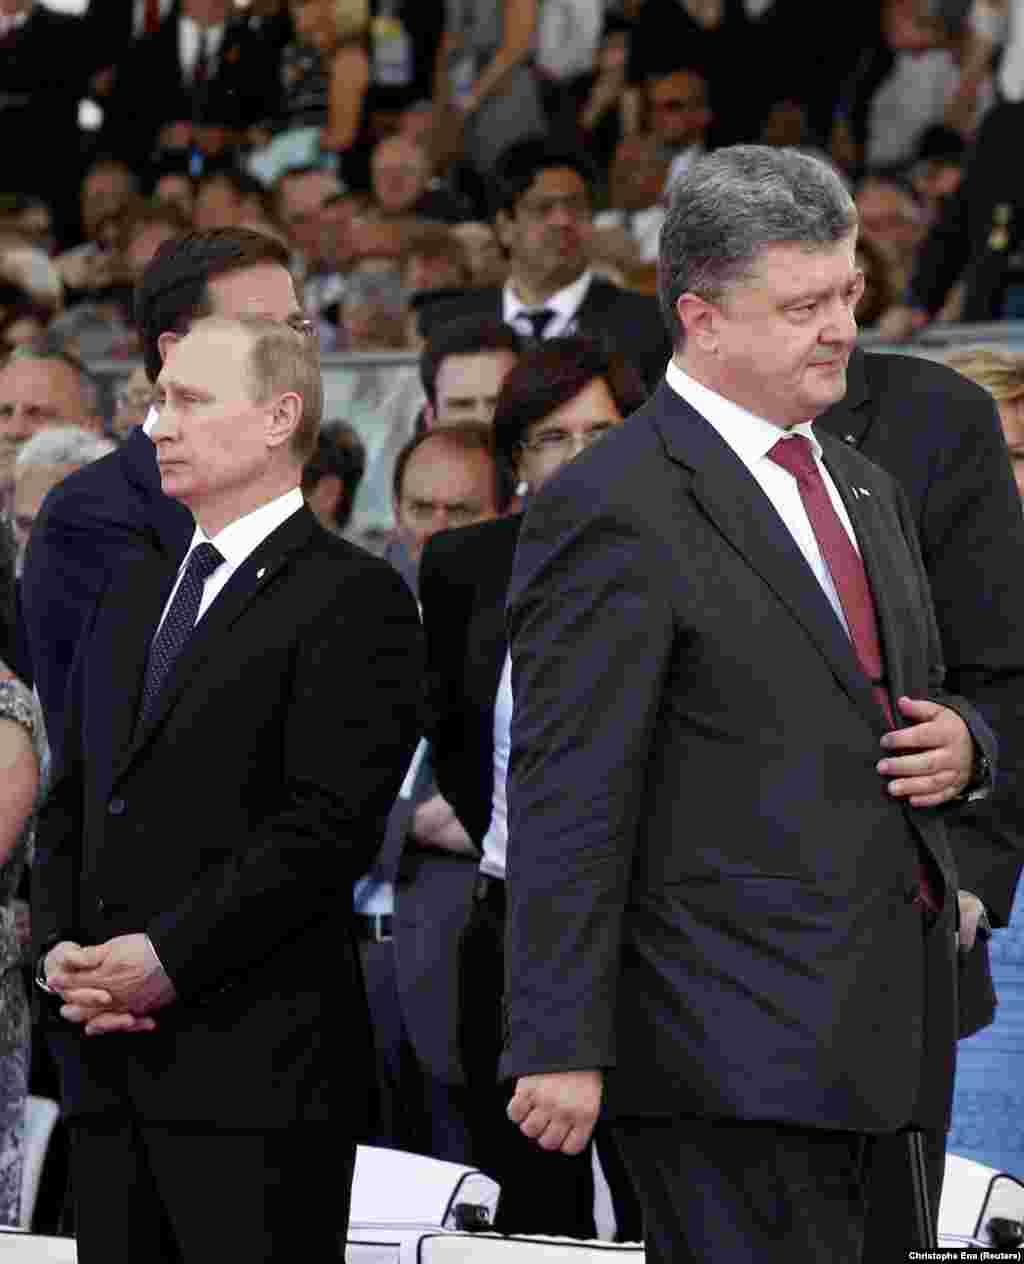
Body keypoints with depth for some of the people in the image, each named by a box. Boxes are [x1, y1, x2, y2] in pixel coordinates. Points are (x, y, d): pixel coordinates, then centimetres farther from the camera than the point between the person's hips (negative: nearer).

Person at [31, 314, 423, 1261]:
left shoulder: (354, 599, -5)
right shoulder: (137, 593, 20)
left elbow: (329, 823, -14)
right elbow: (73, 801, 19)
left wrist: (169, 957, -17)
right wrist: (58, 948, 1)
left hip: (259, 1069, -7)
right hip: (109, 1065, 7)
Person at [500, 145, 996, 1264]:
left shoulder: (864, 491, 19)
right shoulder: (614, 510, -9)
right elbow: (568, 804, -13)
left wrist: (960, 742, 4)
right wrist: (561, 1047, -17)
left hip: (870, 1039, 8)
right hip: (731, 1045, -8)